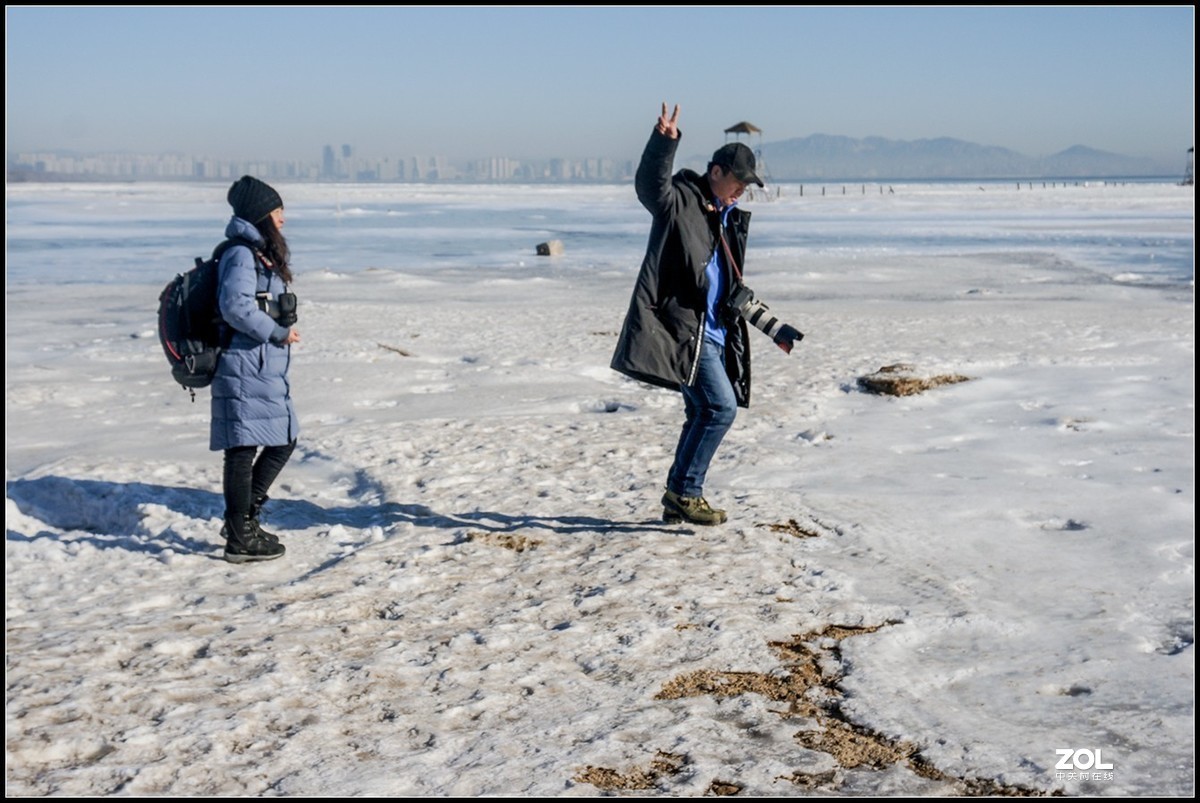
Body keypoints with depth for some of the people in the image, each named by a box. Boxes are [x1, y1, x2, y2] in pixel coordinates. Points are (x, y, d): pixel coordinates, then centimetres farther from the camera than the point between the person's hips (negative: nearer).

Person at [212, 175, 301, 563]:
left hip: (268, 369, 10)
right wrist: (279, 332, -18)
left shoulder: (264, 254, 17)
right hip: (246, 368, -10)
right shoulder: (241, 255, -13)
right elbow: (235, 306, -25)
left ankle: (244, 517, 25)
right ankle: (240, 539, 4)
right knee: (244, 449, -4)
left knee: (284, 441, 15)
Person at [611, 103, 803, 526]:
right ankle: (685, 492, -5)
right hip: (683, 328, -9)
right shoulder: (679, 201, -3)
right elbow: (650, 184, -27)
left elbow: (735, 291, 27)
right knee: (721, 406, -15)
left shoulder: (729, 220, 21)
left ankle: (677, 500, 20)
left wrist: (775, 328, 26)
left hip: (713, 333, 9)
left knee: (704, 414, 11)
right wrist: (665, 141, -43)